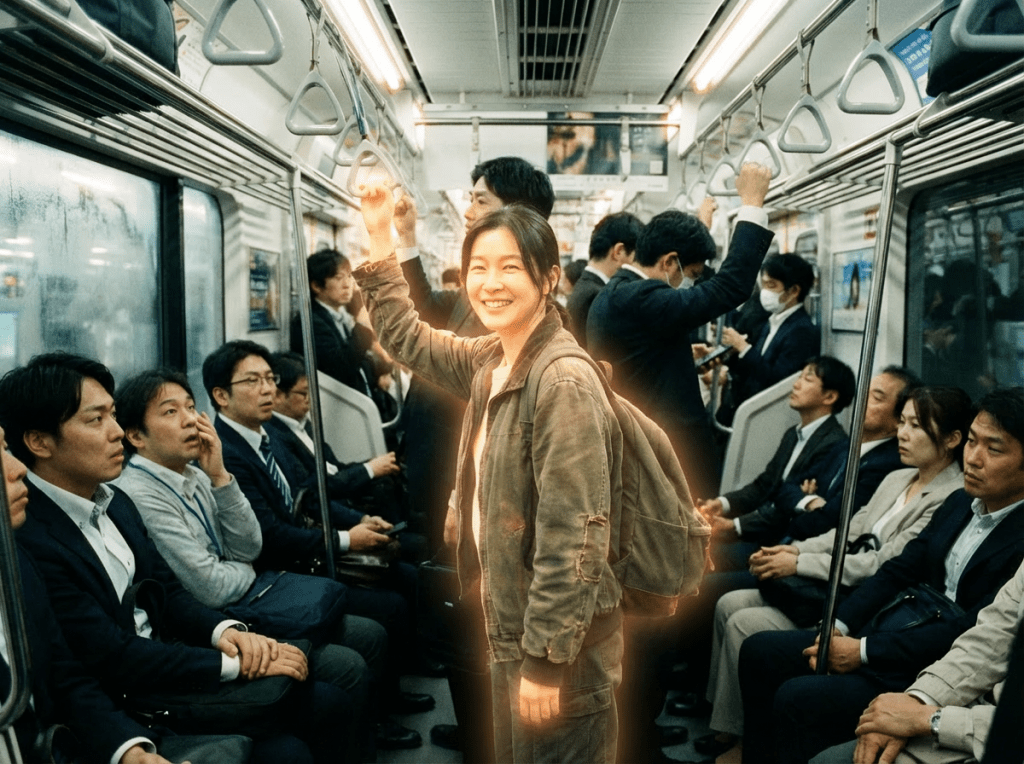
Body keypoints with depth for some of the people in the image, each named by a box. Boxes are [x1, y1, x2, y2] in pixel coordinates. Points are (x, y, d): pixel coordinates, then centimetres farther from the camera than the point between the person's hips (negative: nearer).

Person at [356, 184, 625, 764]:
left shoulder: (565, 381, -23)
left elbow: (573, 538, -24)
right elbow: (408, 339, 20)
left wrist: (546, 661, -22)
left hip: (560, 646, -8)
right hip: (510, 626, 8)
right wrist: (380, 239, 15)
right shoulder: (489, 362, 3)